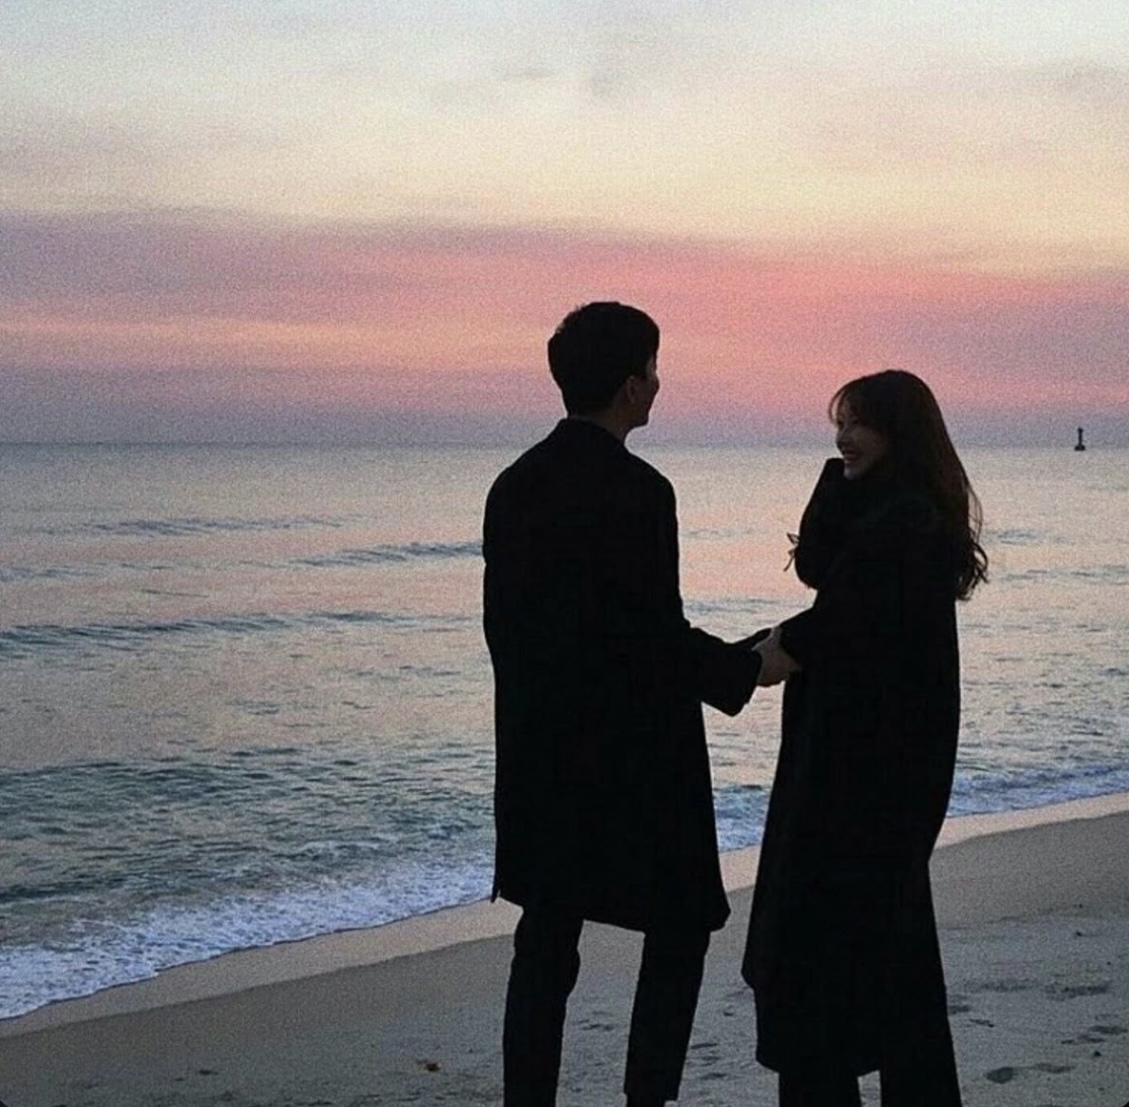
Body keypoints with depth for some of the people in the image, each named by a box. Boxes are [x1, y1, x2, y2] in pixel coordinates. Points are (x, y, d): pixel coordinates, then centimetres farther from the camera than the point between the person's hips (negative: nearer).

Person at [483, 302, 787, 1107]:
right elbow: (660, 636, -17)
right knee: (681, 927, 8)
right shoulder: (637, 491, -17)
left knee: (546, 941, 12)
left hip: (540, 754, 7)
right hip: (634, 757, -7)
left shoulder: (515, 485, 6)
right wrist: (747, 669, -2)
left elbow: (503, 620, 10)